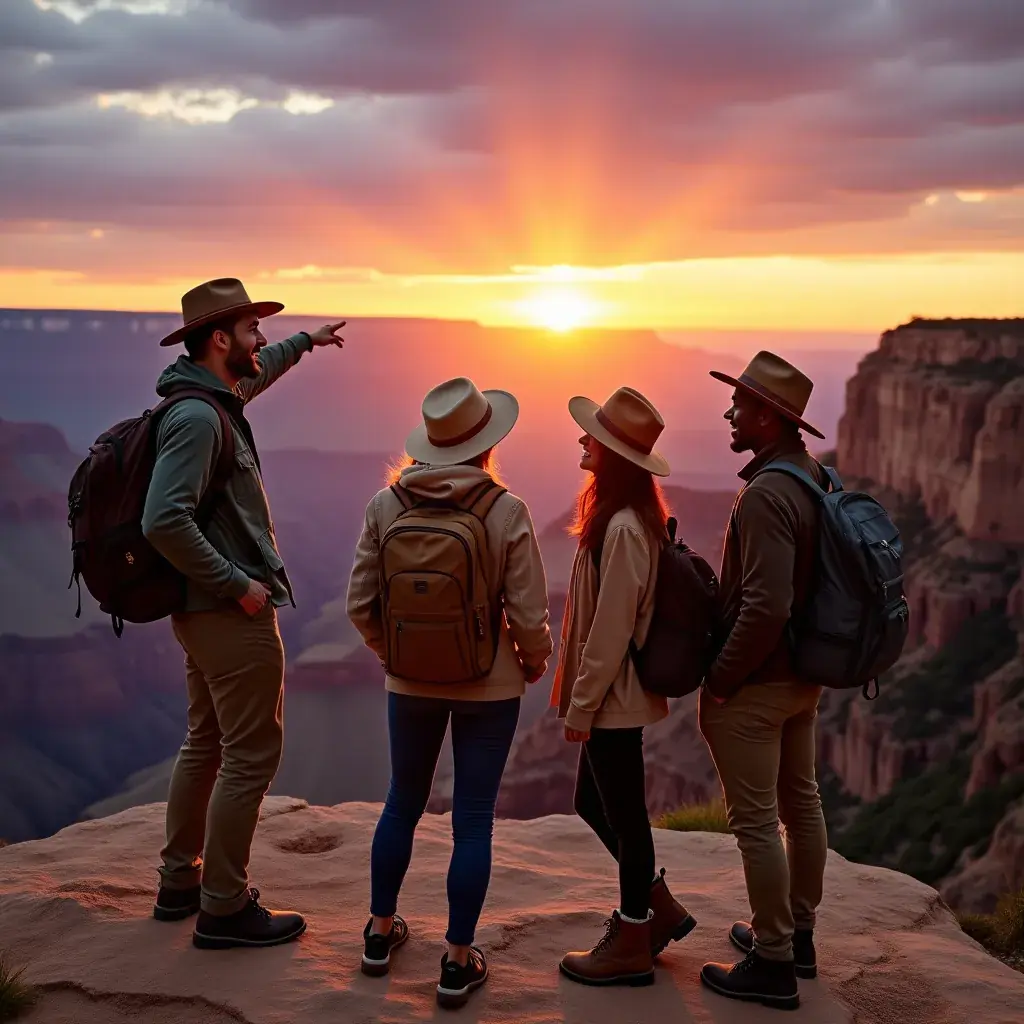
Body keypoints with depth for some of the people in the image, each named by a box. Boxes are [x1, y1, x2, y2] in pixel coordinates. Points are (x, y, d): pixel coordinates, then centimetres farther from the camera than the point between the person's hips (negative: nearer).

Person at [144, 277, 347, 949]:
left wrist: (307, 342, 47)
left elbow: (254, 373, 35)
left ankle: (180, 884, 30)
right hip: (235, 616, -10)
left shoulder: (216, 400, 10)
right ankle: (225, 908, 7)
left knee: (206, 745, 19)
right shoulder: (198, 418, -20)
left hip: (206, 612, 10)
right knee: (251, 757, -2)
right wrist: (238, 584, -23)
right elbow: (165, 521, -29)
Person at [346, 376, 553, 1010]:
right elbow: (530, 616, -15)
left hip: (410, 682, 3)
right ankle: (459, 963, 17)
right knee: (474, 819, 8)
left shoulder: (386, 506, -10)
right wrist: (535, 664, 5)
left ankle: (381, 932, 34)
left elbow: (361, 604, -5)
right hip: (489, 686, -3)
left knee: (403, 803, 21)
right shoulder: (506, 512, -18)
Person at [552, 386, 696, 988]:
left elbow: (610, 629, -22)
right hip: (617, 695, 10)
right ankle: (660, 907, 33)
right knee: (594, 805, 20)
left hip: (614, 699, -10)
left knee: (622, 815, 5)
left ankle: (632, 946, 21)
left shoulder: (622, 527, -22)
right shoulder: (634, 516, 8)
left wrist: (581, 706, -15)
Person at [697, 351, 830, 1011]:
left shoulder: (766, 496, -25)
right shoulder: (817, 480, 5)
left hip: (753, 685, -10)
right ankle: (797, 935, 35)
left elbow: (765, 607, -30)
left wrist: (721, 678, -18)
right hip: (803, 677, 10)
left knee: (755, 820, 1)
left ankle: (772, 966, 13)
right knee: (799, 801, 19)